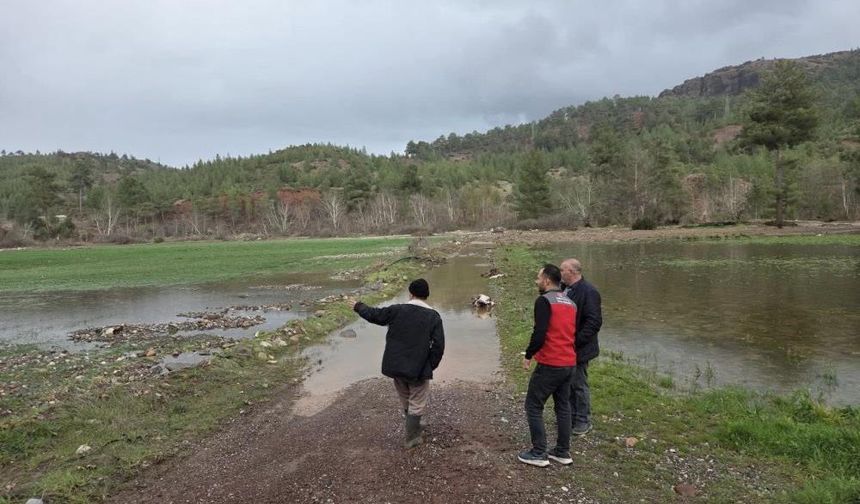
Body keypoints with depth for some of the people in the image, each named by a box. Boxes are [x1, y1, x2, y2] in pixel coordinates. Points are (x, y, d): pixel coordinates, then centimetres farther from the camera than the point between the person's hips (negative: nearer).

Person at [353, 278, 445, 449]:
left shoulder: (397, 310, -5)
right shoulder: (433, 316, -8)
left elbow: (374, 315, 5)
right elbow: (439, 345, -11)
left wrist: (359, 306, 24)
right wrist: (430, 366, 2)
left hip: (395, 366, 3)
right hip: (418, 369, -3)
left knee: (405, 400, 24)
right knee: (417, 403, 12)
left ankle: (414, 427, 42)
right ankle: (412, 438, 17)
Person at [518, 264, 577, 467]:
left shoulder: (544, 301, -13)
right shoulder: (571, 303, 11)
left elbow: (539, 333, -20)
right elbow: (574, 332, 16)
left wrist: (528, 355, -8)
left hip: (549, 364, -8)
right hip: (569, 363, 8)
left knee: (533, 406, 4)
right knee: (563, 406, 17)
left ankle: (539, 454, 6)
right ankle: (563, 452, 24)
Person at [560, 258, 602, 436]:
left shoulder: (588, 292, -19)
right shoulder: (564, 289, 7)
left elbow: (594, 322, -22)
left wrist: (575, 341, -23)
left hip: (578, 349, -8)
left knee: (579, 385, 4)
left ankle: (583, 422, 18)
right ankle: (571, 416, 33)